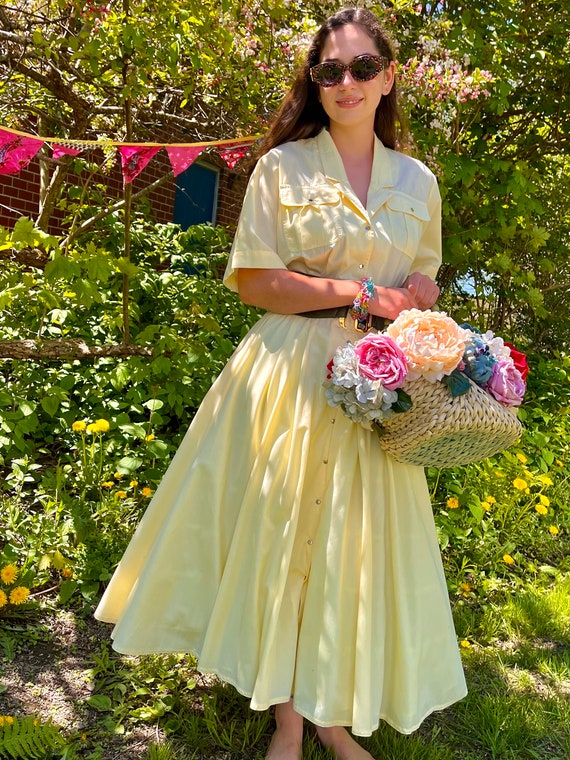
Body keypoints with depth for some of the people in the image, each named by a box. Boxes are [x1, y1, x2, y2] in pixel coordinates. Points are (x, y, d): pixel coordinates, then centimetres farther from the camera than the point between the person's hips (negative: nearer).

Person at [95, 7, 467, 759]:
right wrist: (354, 292, -13)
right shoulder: (282, 167, 1)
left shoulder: (417, 181, 11)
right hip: (290, 373, -3)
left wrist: (409, 301, -5)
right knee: (283, 532, 3)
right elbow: (256, 280, -5)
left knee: (361, 540, 7)